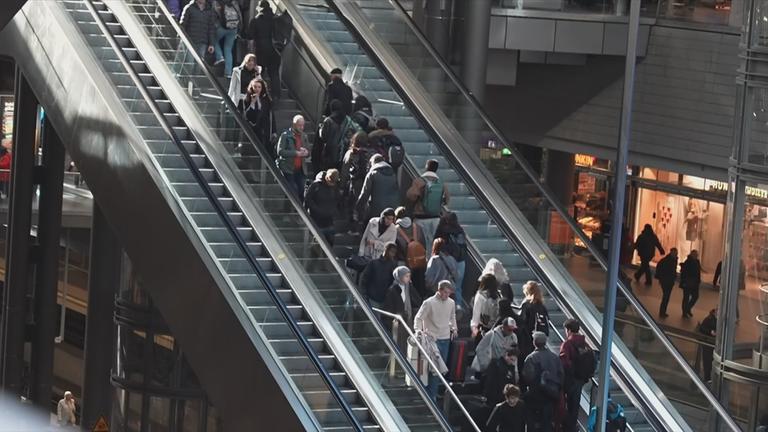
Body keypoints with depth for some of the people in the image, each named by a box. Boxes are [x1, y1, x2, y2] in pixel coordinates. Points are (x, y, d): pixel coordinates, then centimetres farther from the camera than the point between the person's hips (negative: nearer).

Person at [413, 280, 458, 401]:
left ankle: (433, 392, 19)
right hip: (433, 339, -6)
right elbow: (418, 318, -10)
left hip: (446, 339, 6)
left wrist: (453, 328, 12)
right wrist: (418, 330, -25)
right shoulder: (429, 303, -11)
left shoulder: (451, 303, 6)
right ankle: (431, 395, -3)